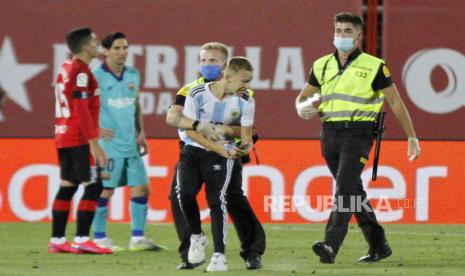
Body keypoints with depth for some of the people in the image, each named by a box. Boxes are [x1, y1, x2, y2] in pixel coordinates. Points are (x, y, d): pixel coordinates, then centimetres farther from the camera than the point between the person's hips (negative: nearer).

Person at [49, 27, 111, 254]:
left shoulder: (66, 69, 14)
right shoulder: (81, 71, -14)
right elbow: (82, 110, -19)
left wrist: (93, 133, 24)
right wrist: (94, 143, -20)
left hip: (64, 138, 9)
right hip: (80, 139, -9)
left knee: (67, 186, 10)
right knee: (93, 186, -7)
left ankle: (57, 240, 11)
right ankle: (81, 240, -11)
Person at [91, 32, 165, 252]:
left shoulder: (133, 75, 11)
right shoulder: (96, 76, -9)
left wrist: (141, 132, 15)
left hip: (131, 144, 7)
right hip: (108, 145, -7)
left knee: (141, 188, 5)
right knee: (105, 190, -3)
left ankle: (138, 238, 12)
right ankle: (99, 238, 7)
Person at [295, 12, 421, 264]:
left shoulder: (373, 66, -2)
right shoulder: (322, 66, 11)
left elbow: (395, 102, 3)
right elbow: (303, 95, 19)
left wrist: (412, 137, 2)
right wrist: (301, 108, -6)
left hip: (357, 133, -6)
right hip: (330, 135, 6)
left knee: (345, 188, -20)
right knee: (353, 192, 11)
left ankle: (331, 246, -30)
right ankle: (378, 245, 22)